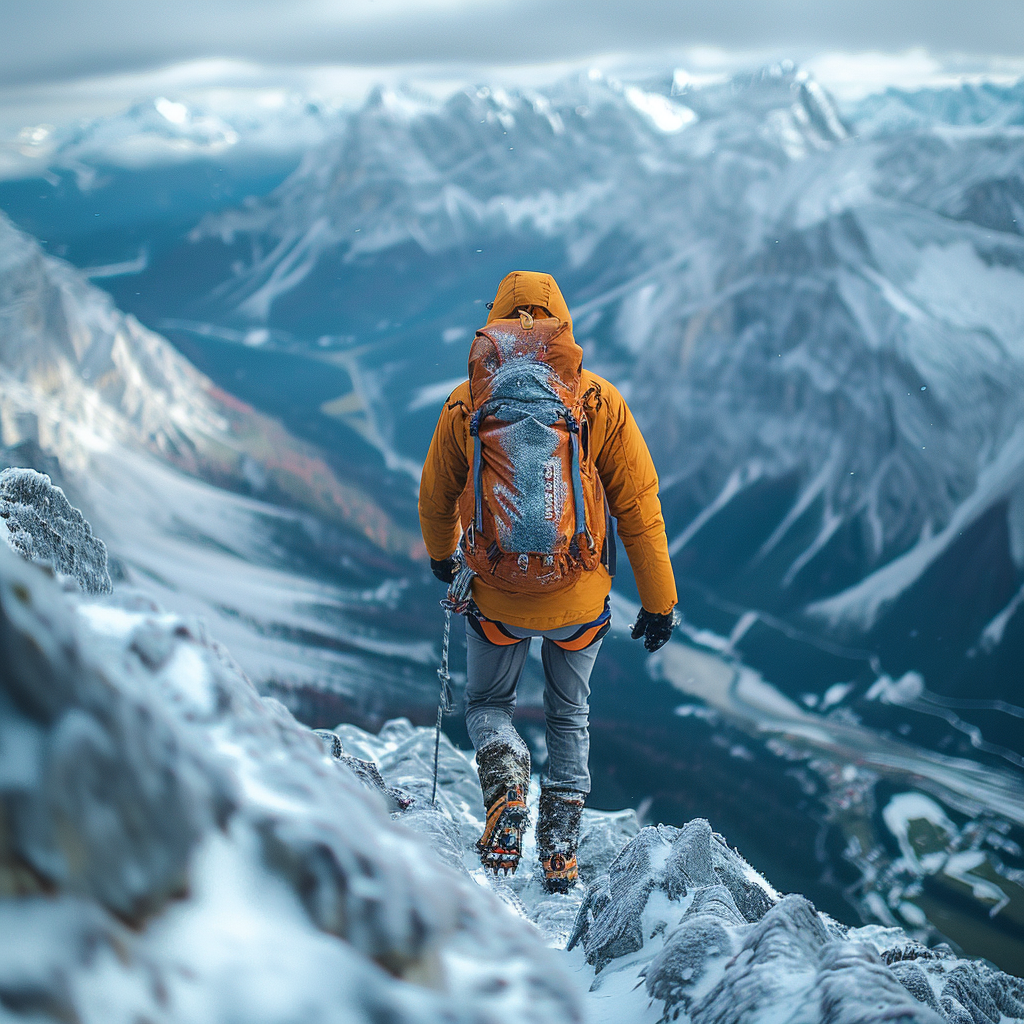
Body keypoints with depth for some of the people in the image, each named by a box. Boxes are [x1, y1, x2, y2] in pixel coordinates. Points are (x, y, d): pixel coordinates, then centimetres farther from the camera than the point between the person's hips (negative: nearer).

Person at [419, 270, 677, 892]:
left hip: (495, 595, 0)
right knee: (570, 717, 22)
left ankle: (507, 787, -7)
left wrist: (442, 556, 34)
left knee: (489, 704, 23)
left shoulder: (465, 405, -1)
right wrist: (659, 603, 5)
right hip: (579, 596, 0)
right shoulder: (600, 402, -5)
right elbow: (639, 507, -4)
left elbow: (436, 498, 13)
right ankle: (562, 854, 19)